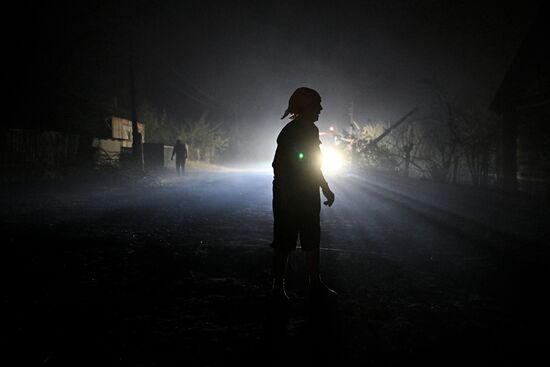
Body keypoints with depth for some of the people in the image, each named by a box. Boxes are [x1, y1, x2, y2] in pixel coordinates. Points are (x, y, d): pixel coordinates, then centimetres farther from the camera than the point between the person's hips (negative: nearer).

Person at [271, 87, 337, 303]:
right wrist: (285, 199, -23)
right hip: (289, 198, -9)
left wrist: (325, 189, 21)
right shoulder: (290, 132, -16)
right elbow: (279, 166, -19)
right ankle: (278, 287, 12)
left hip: (309, 196, 9)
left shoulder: (311, 130, 11)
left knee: (312, 241, 13)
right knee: (284, 243, 0)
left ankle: (315, 285, 22)